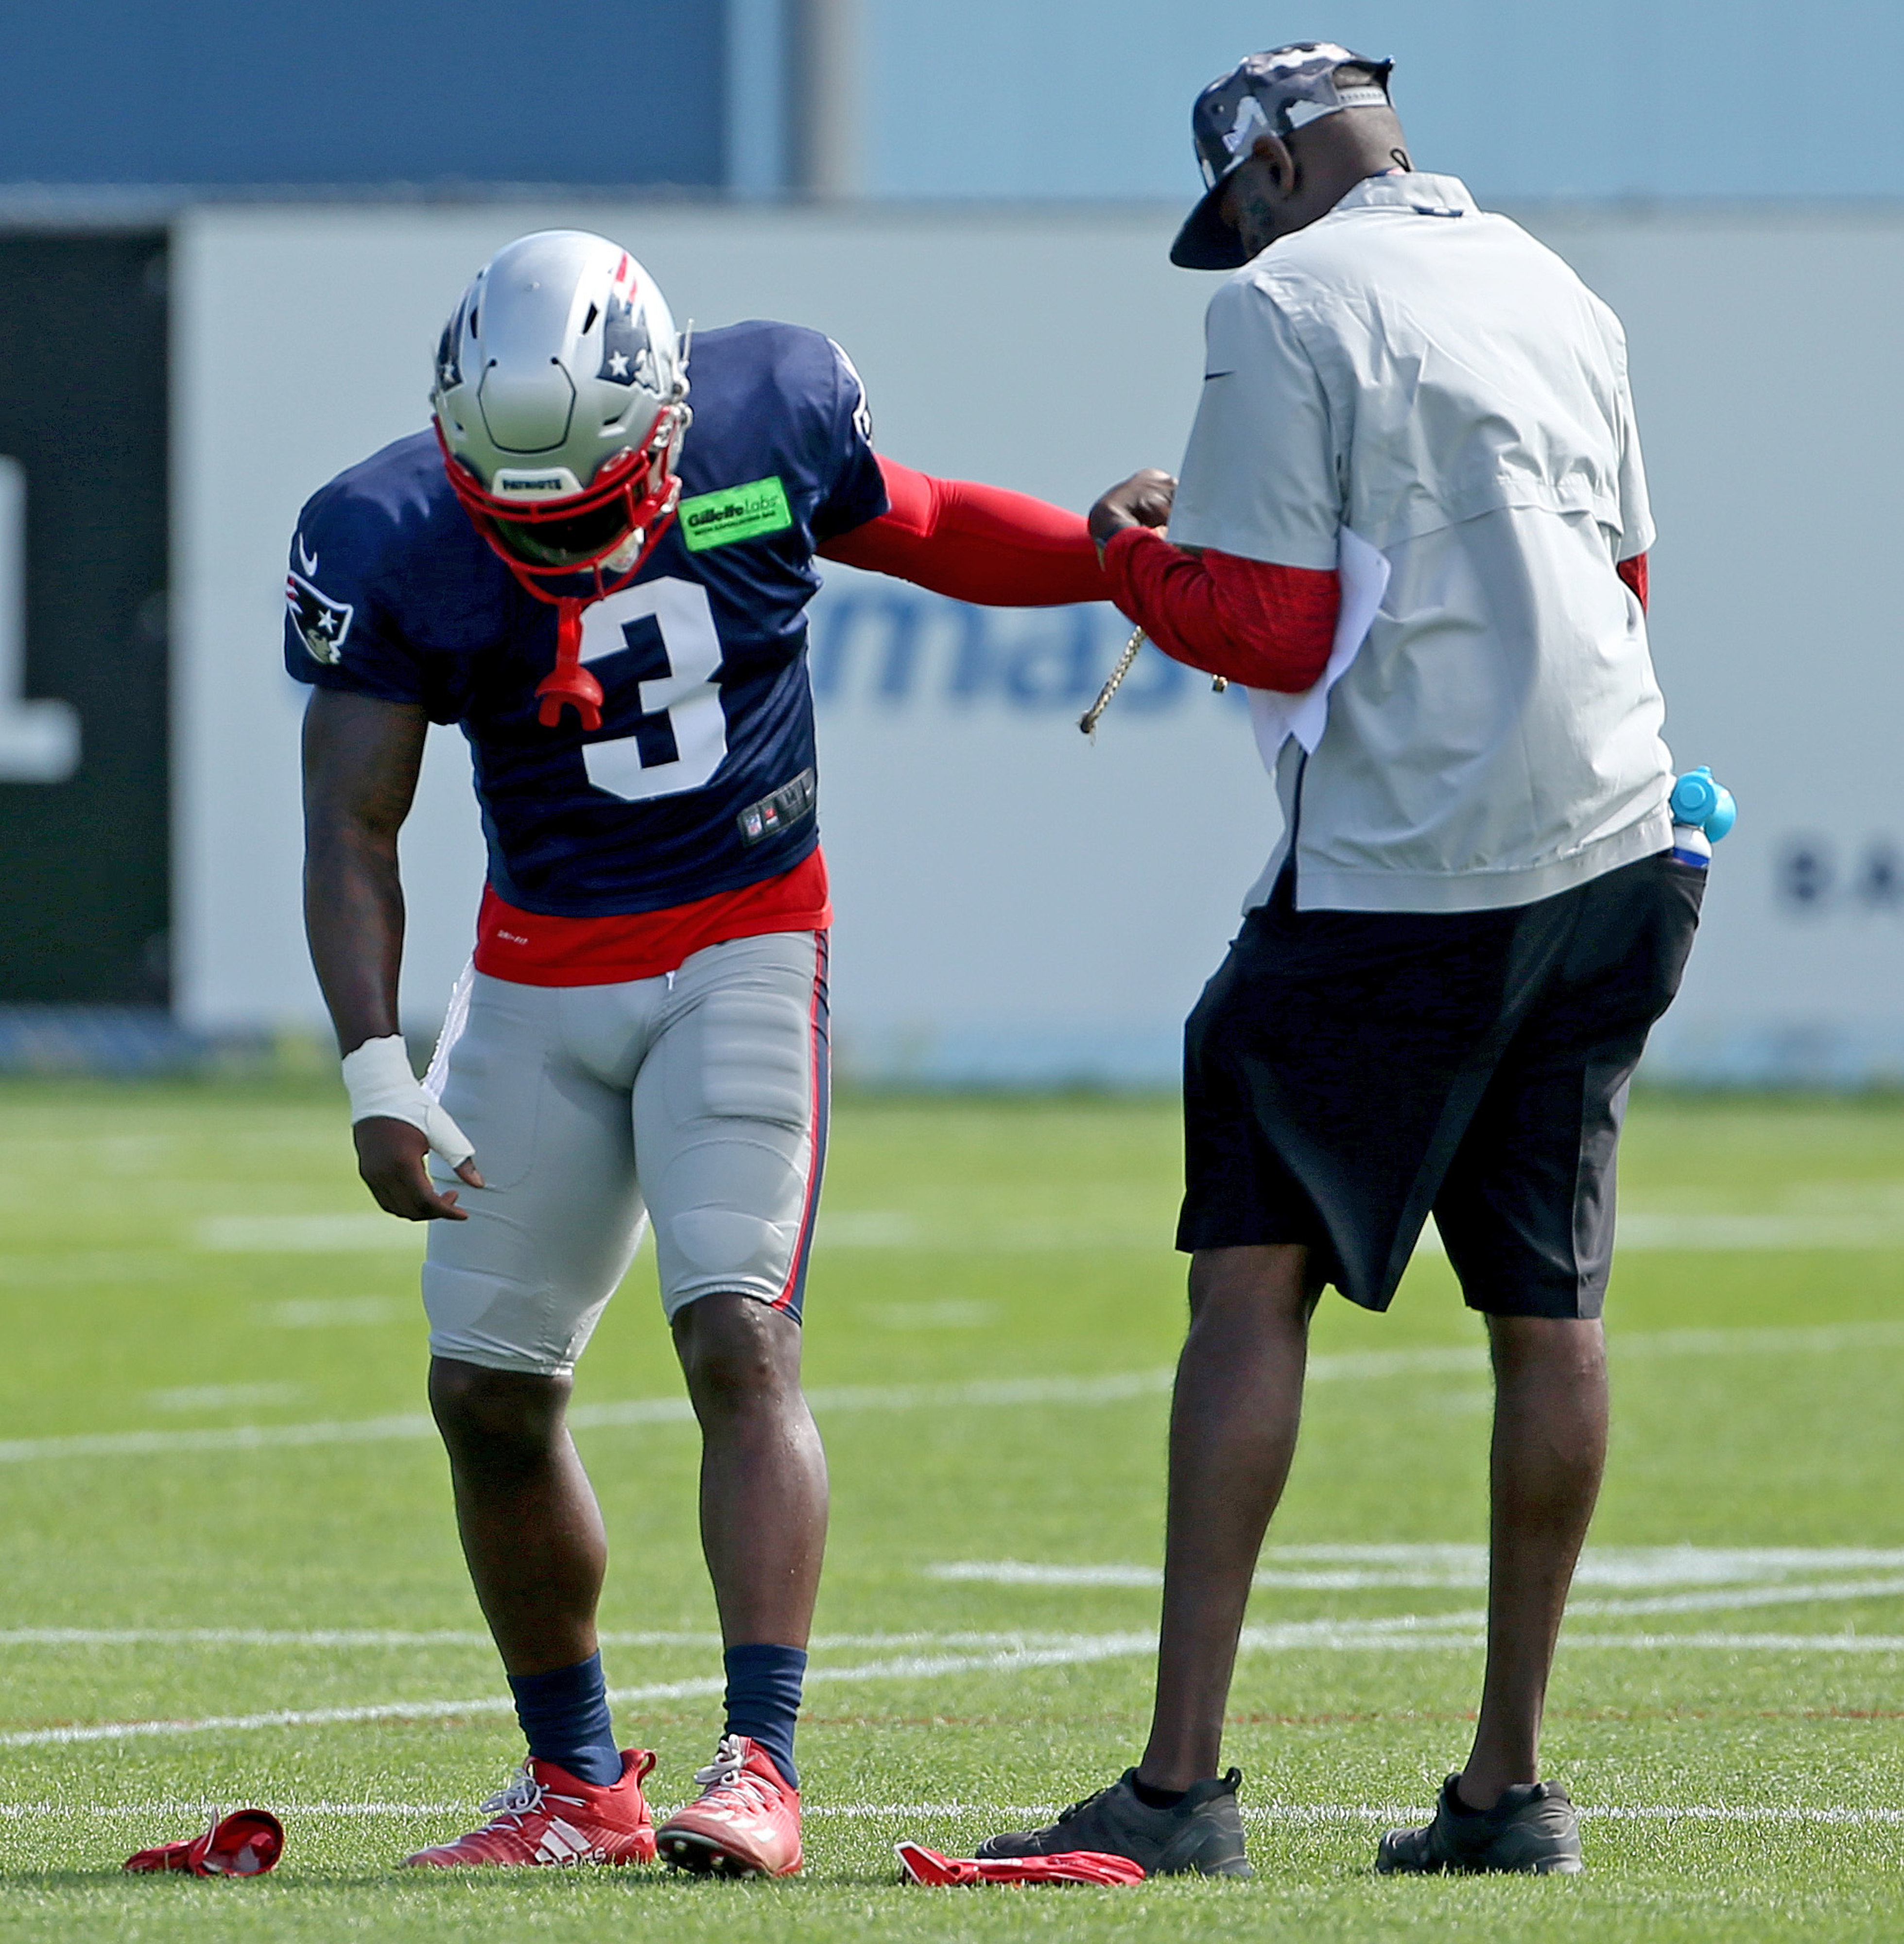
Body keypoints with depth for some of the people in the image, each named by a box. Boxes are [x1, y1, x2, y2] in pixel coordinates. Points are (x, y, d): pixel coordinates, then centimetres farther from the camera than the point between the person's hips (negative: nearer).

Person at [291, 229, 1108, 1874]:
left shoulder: (770, 419, -12)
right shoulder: (394, 546, -14)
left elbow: (921, 530, 10)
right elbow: (352, 830, -12)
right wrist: (375, 1071, -22)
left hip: (743, 949, -2)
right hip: (541, 976, 2)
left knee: (740, 1341, -19)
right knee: (490, 1394, 4)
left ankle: (761, 1769, -22)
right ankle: (579, 1786, 19)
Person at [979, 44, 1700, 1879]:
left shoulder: (1285, 310, -7)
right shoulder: (1559, 295, 15)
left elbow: (1273, 632, -10)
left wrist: (1130, 547, 7)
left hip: (1401, 869, -7)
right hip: (1609, 839, 7)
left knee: (1254, 1276, -4)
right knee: (1546, 1310, 10)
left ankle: (1181, 1781, -10)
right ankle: (1509, 1782, 13)